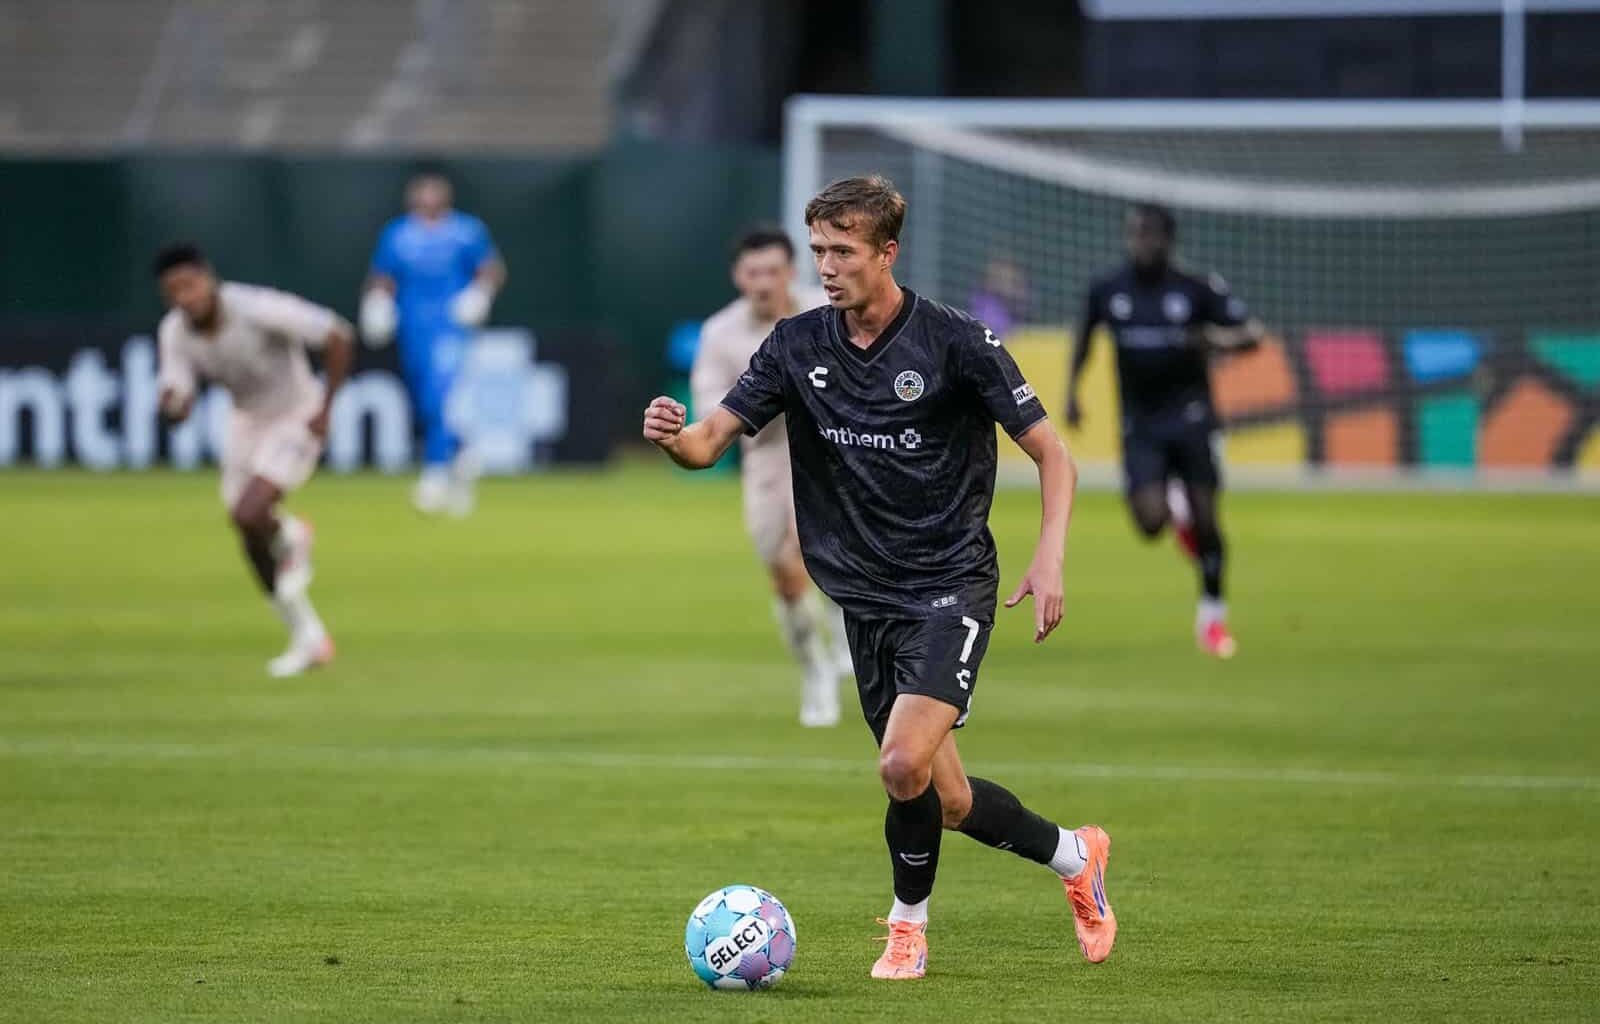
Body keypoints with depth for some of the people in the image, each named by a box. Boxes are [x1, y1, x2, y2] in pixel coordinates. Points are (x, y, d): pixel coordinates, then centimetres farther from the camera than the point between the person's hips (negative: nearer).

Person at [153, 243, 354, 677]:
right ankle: (308, 638, 26)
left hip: (296, 421, -6)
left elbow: (339, 336, -25)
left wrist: (325, 408, -20)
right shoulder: (175, 332, -15)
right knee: (253, 544, 8)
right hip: (247, 424, 6)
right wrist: (173, 404, -41)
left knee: (250, 515, -25)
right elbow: (176, 406, -15)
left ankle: (291, 539, 12)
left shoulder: (258, 309, -32)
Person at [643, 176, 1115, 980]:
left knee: (904, 764, -22)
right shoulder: (798, 345, 1)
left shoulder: (955, 342, -11)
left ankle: (908, 925, 2)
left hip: (949, 588, -5)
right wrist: (672, 437, -27)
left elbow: (1050, 454, -7)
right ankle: (1074, 857, 36)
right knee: (945, 801, 10)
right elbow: (710, 442, -3)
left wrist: (1049, 555, -22)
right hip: (866, 599, 5)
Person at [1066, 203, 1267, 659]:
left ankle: (1213, 612, 12)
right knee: (1151, 522, -15)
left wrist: (1224, 339, -25)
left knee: (1204, 517, -7)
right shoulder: (1107, 291, 0)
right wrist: (1071, 392, 12)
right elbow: (1085, 335, 20)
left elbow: (1254, 332, -3)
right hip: (1140, 424, 1)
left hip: (1190, 415, -1)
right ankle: (1177, 510, 24)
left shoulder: (1197, 290, -7)